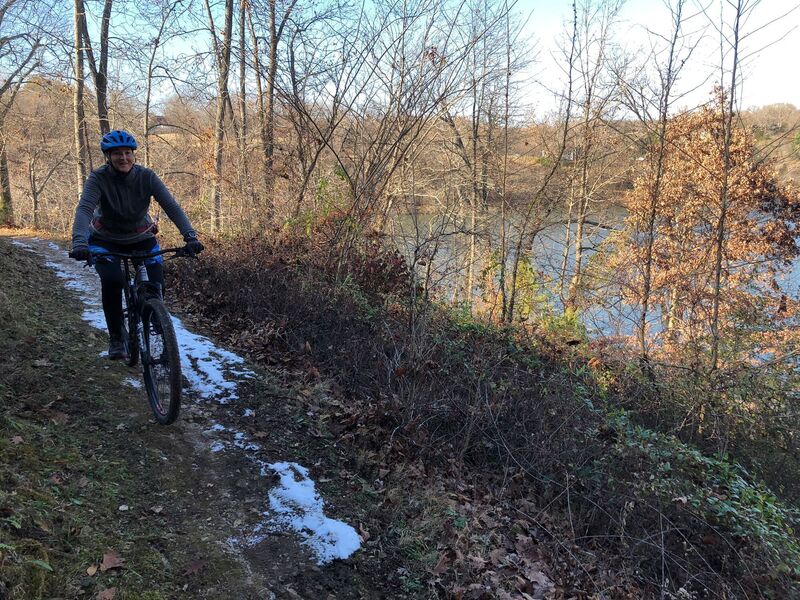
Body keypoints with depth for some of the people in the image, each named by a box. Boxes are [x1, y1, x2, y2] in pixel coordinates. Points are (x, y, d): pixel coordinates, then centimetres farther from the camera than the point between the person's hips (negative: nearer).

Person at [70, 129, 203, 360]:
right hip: (106, 239, -1)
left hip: (141, 237, 2)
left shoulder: (146, 177, -18)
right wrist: (80, 242, -52)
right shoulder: (99, 178, -21)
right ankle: (116, 337, -8)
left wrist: (190, 236, -39)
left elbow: (172, 207, -25)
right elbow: (84, 209, -34)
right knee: (112, 280, -28)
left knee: (156, 284, -17)